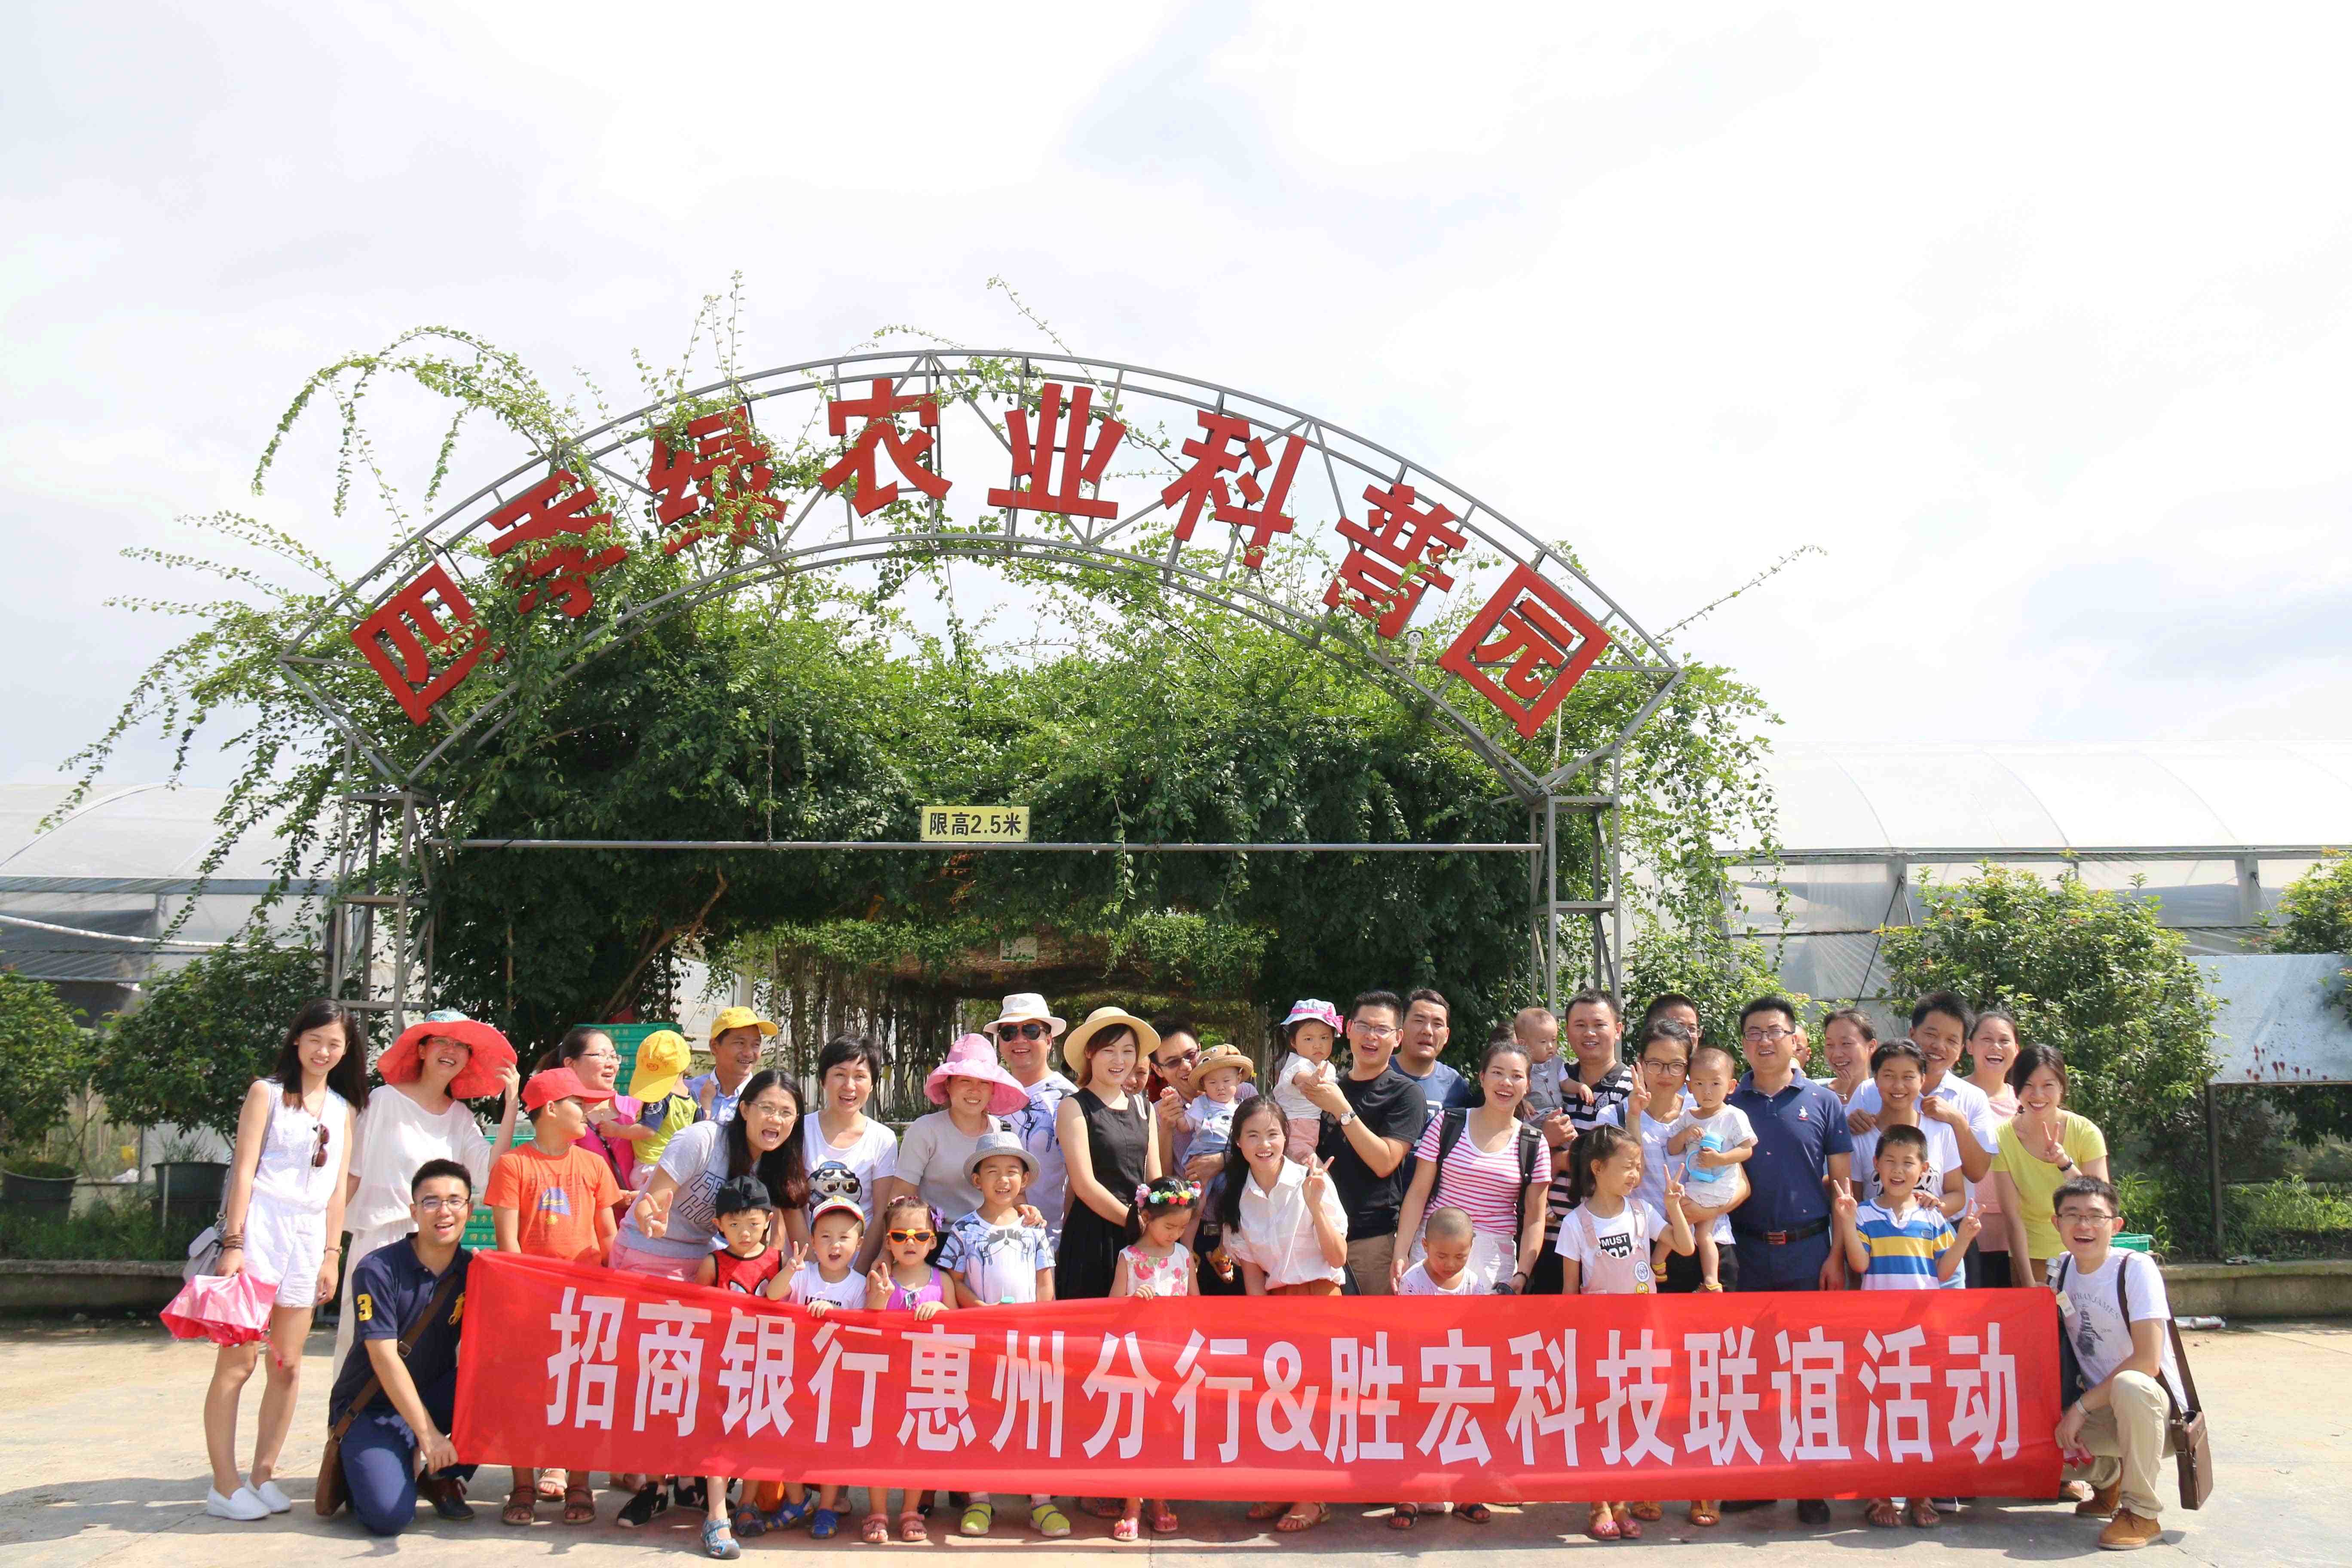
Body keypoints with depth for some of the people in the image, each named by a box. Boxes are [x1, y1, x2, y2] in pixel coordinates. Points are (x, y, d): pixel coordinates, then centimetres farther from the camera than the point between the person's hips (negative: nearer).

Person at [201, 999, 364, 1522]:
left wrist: (331, 1253, 7)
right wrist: (233, 1242, -11)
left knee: (288, 1365, 6)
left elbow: (339, 1187, 14)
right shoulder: (267, 1092, 3)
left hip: (308, 1239, 5)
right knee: (238, 1361, -4)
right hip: (260, 1229, -5)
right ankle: (225, 1485, 1)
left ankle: (263, 1476, 16)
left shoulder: (344, 1109, 15)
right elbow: (244, 1169, -4)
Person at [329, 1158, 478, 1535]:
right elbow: (385, 1358, -20)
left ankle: (444, 1478, -2)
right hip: (374, 1406, -5)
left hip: (433, 1396, 5)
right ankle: (357, 1466, 9)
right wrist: (428, 1434, -23)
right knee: (390, 1515, -26)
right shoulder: (378, 1270, -17)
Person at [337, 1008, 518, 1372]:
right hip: (379, 1239, -4)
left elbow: (490, 1172, -4)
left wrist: (511, 1106, -8)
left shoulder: (461, 1117, 10)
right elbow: (351, 1174, 1)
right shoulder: (385, 1101, -1)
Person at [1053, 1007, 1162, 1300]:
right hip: (1092, 1238, -5)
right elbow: (1085, 1185, -10)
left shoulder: (1142, 1108, 13)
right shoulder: (1075, 1108, -3)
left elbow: (1154, 1178, 12)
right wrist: (1132, 1220, -12)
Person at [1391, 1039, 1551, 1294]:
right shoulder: (1448, 1124, 1)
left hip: (1495, 1258, 1)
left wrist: (1522, 1275, -7)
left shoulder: (1534, 1145, 4)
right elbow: (1418, 1193, 0)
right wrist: (1401, 1254, -8)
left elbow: (1534, 1217, 4)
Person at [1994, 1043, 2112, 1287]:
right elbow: (2012, 1218, -13)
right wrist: (2029, 1282, -14)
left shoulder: (2086, 1132, -13)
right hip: (2031, 1255, 0)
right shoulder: (2004, 1138, -14)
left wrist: (2066, 1164, -32)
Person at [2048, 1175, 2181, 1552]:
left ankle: (2143, 1513, -17)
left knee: (2129, 1387, -38)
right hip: (2099, 1412, 7)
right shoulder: (2060, 1270, 2)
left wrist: (2082, 1407, -21)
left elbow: (2147, 1361, -23)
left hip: (2156, 1408, -6)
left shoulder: (2137, 1268, -17)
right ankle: (2107, 1482, 18)